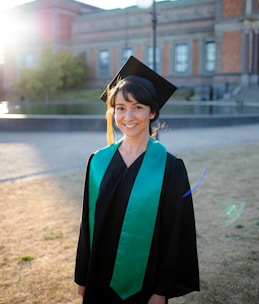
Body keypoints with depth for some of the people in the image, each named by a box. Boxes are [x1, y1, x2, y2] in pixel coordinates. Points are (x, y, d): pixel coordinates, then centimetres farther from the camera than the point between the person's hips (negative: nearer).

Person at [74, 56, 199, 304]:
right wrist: (82, 277, 6)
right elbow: (88, 223, 2)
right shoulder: (98, 162, -4)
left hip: (144, 282, -3)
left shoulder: (170, 168, -14)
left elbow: (175, 234, -10)